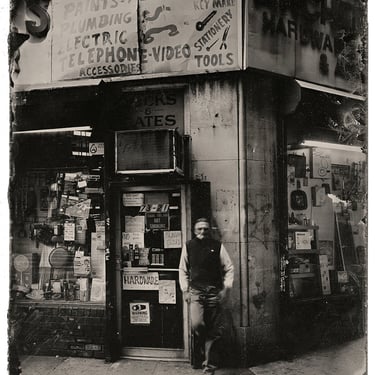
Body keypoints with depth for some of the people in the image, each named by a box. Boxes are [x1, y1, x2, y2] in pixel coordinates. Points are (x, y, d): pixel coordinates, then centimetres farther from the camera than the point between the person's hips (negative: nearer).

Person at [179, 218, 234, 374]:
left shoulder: (217, 246, 2)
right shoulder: (188, 246, 5)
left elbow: (229, 268, 6)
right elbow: (183, 269, 12)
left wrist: (226, 288, -3)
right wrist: (185, 290, 5)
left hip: (214, 292, 0)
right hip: (196, 291, 0)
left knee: (214, 330, 3)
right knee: (197, 324, -17)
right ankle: (202, 349, 14)